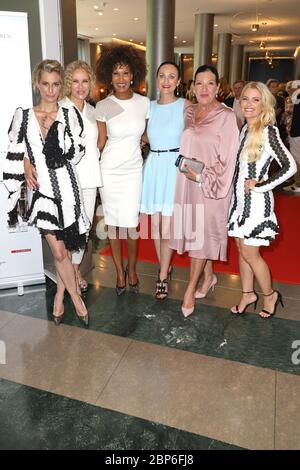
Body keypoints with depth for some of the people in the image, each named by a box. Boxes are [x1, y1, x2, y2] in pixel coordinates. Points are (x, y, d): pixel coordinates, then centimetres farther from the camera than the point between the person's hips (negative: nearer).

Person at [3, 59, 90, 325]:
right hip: (41, 192, 0)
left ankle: (60, 296, 30)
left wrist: (57, 129, -17)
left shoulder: (69, 115, 5)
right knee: (59, 251, -1)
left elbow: (77, 152, -2)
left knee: (63, 249, 7)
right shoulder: (23, 116, 6)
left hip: (67, 189, 0)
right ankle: (75, 297, 20)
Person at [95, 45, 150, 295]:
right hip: (109, 171, 0)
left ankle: (132, 270, 25)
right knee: (113, 223, 8)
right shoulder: (102, 106, -4)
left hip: (134, 170, 1)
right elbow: (100, 142, 1)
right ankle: (120, 272, 26)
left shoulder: (144, 103, -1)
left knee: (131, 223, 1)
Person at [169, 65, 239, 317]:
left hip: (211, 185, -6)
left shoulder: (226, 116, -10)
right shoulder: (189, 112, 8)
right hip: (187, 182, 6)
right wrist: (185, 168, 4)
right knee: (193, 230, 12)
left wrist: (202, 176, -16)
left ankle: (191, 289, 10)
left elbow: (227, 159, -12)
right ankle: (209, 275, 32)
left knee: (201, 232, -1)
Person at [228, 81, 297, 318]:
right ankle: (248, 294, 31)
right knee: (241, 249, 14)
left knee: (250, 254, 1)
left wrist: (260, 185, -16)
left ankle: (270, 294, 24)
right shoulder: (245, 129, 8)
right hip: (239, 198, 7)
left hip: (257, 201, -7)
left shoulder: (268, 131, -14)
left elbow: (290, 166, -19)